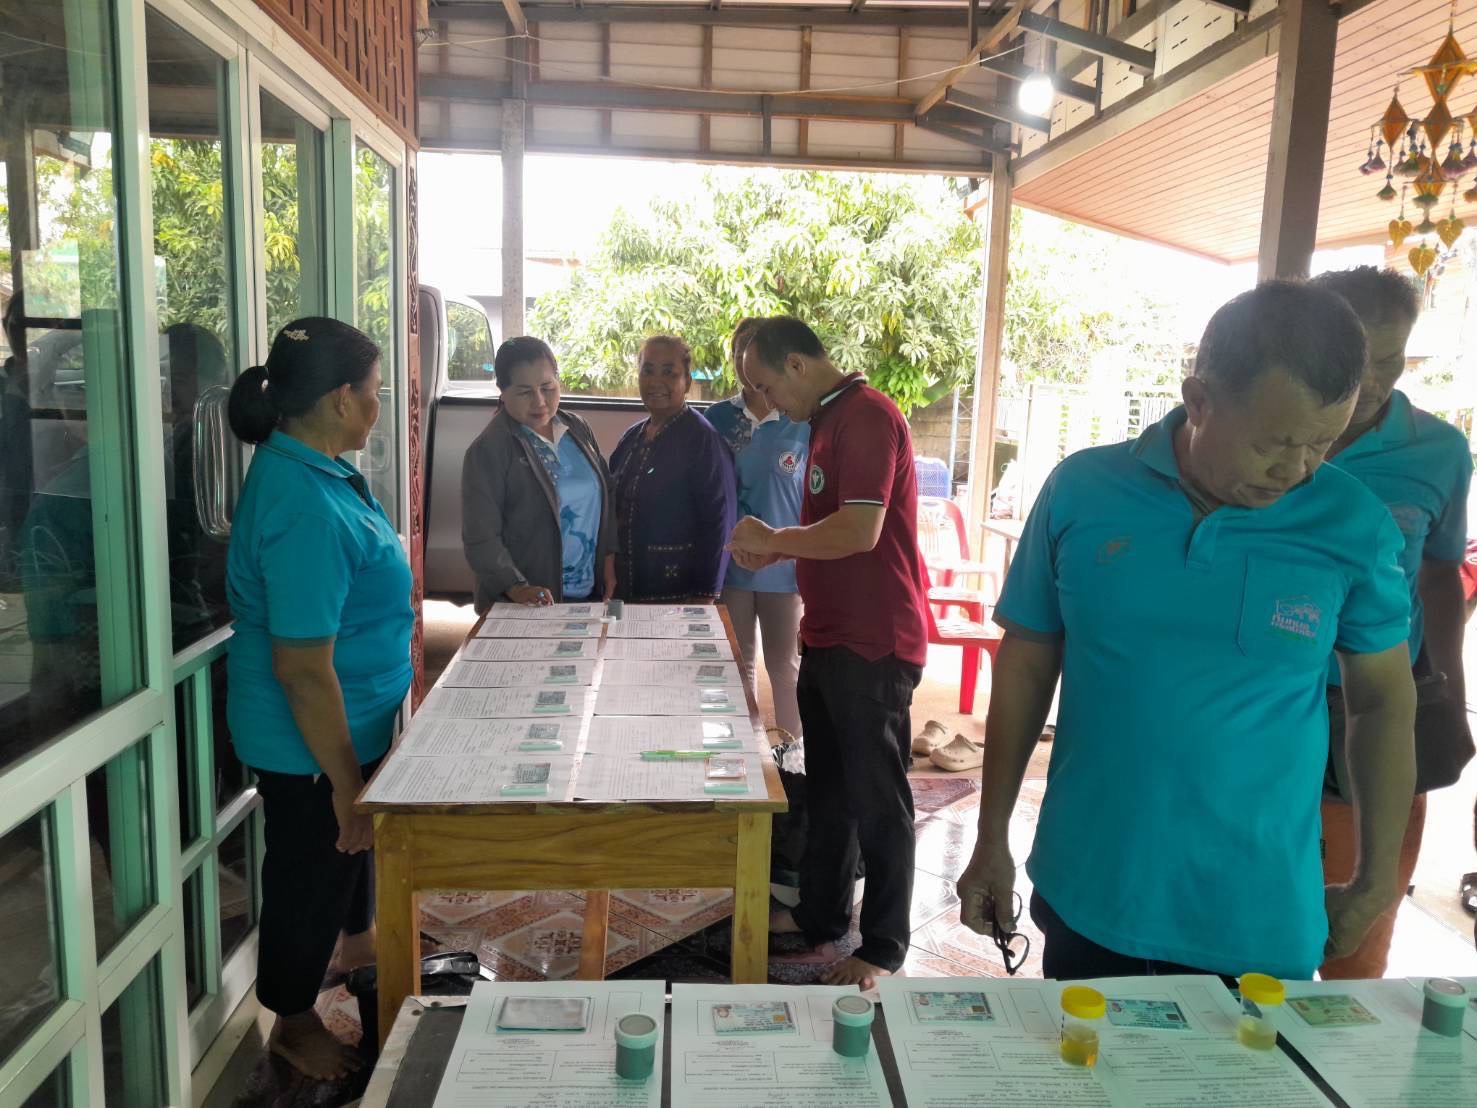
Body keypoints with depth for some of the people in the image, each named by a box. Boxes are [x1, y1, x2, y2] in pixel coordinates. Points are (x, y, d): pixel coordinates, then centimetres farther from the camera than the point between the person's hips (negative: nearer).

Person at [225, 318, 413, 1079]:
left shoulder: (309, 467, 0)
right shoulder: (306, 506, -32)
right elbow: (302, 667, -31)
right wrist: (344, 780, -22)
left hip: (352, 719, 9)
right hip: (315, 740, -9)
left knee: (356, 840, 30)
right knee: (315, 868, 12)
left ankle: (357, 939, 57)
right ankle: (293, 1023, 37)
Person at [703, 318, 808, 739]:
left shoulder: (803, 423, -6)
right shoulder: (717, 419, 0)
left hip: (784, 565, -2)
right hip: (730, 562, 2)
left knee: (785, 665, 10)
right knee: (738, 662, 14)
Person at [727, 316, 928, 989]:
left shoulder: (867, 416, -17)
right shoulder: (827, 421, 15)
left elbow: (860, 530, -26)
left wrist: (773, 539, -13)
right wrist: (775, 551, 7)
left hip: (874, 645, -10)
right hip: (829, 638, 10)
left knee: (877, 800, 3)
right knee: (827, 789, 19)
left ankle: (884, 947, 18)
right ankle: (822, 914, 35)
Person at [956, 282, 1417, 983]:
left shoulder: (1355, 527, -9)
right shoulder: (1081, 492, -9)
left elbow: (1384, 701, 4)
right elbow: (1026, 667, 0)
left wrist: (1377, 879, 8)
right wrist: (992, 842, 4)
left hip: (1258, 925, 0)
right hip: (1083, 902, 1)